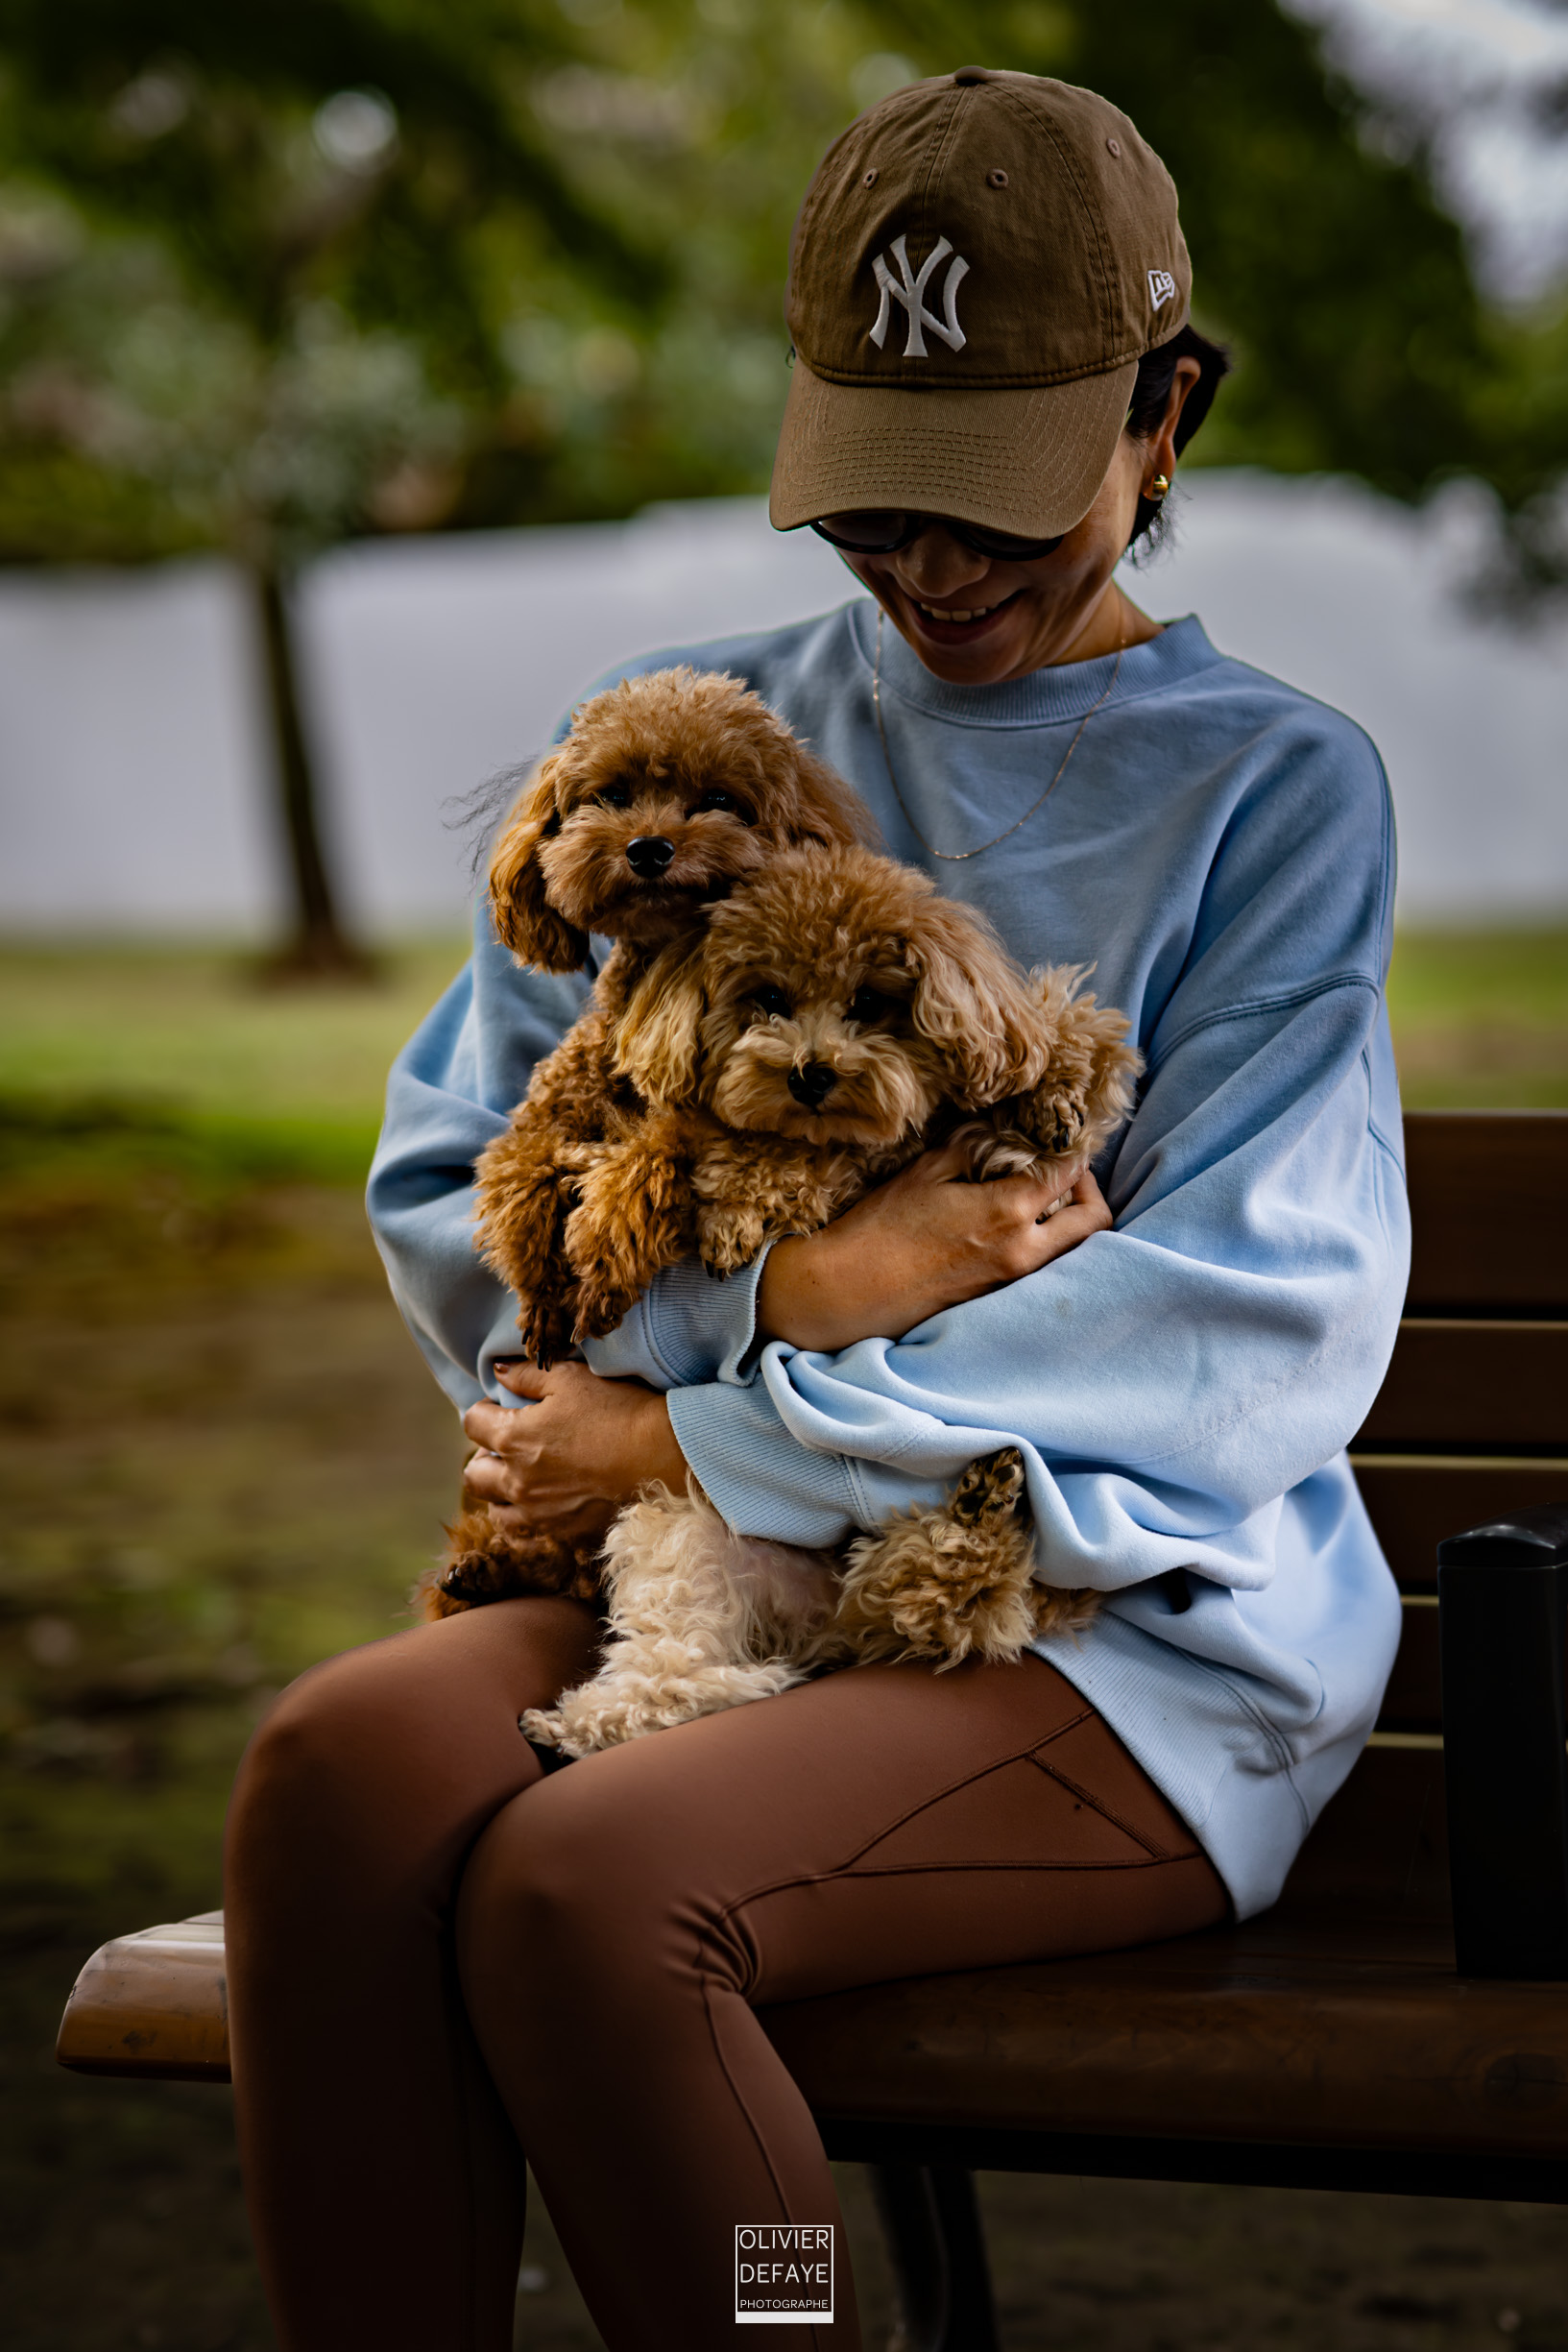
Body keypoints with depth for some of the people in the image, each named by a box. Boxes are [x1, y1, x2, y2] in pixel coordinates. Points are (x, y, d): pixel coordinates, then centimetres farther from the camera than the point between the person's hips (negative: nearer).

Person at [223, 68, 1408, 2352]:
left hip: (1136, 1617, -4)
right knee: (342, 1758, -29)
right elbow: (449, 1204, 9)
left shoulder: (1274, 786, 2)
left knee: (578, 1885, -32)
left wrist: (701, 1441, -10)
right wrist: (791, 1288, -11)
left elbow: (1253, 1329, -9)